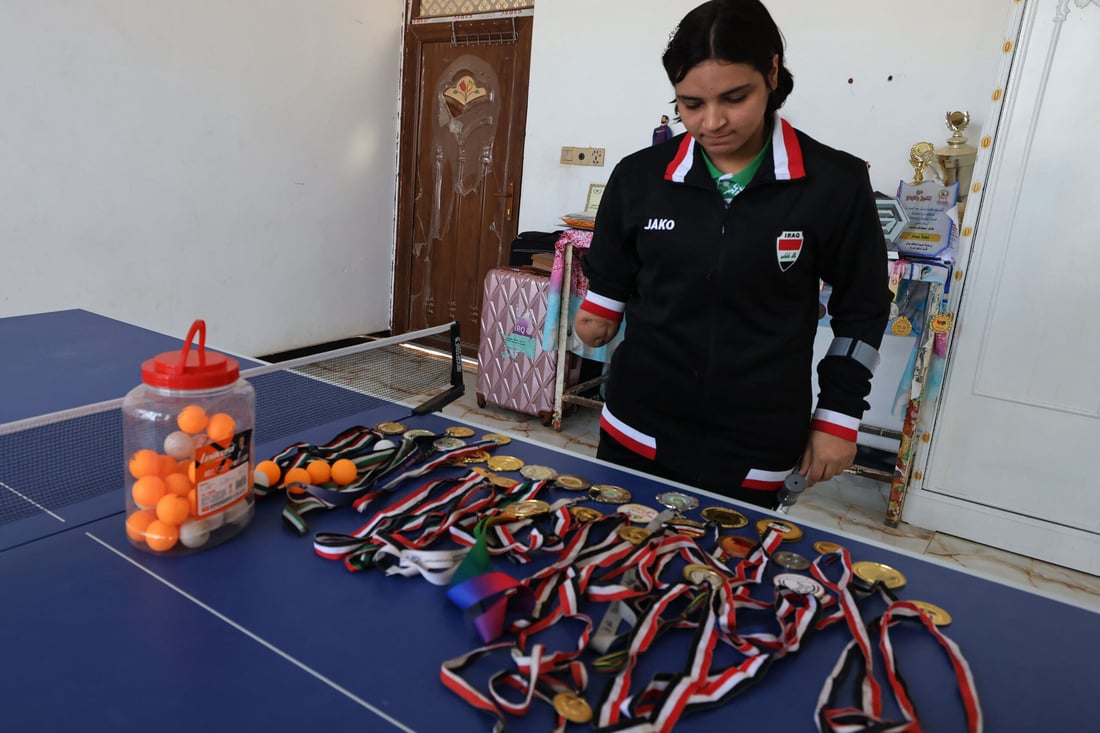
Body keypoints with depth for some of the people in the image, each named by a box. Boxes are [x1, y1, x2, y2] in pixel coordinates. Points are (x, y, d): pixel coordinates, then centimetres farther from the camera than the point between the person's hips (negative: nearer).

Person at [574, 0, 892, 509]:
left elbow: (861, 311, 2)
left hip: (755, 450, -2)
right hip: (638, 430, 2)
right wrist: (597, 317, -4)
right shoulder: (639, 176, -3)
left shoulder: (835, 184, -8)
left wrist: (839, 416, 3)